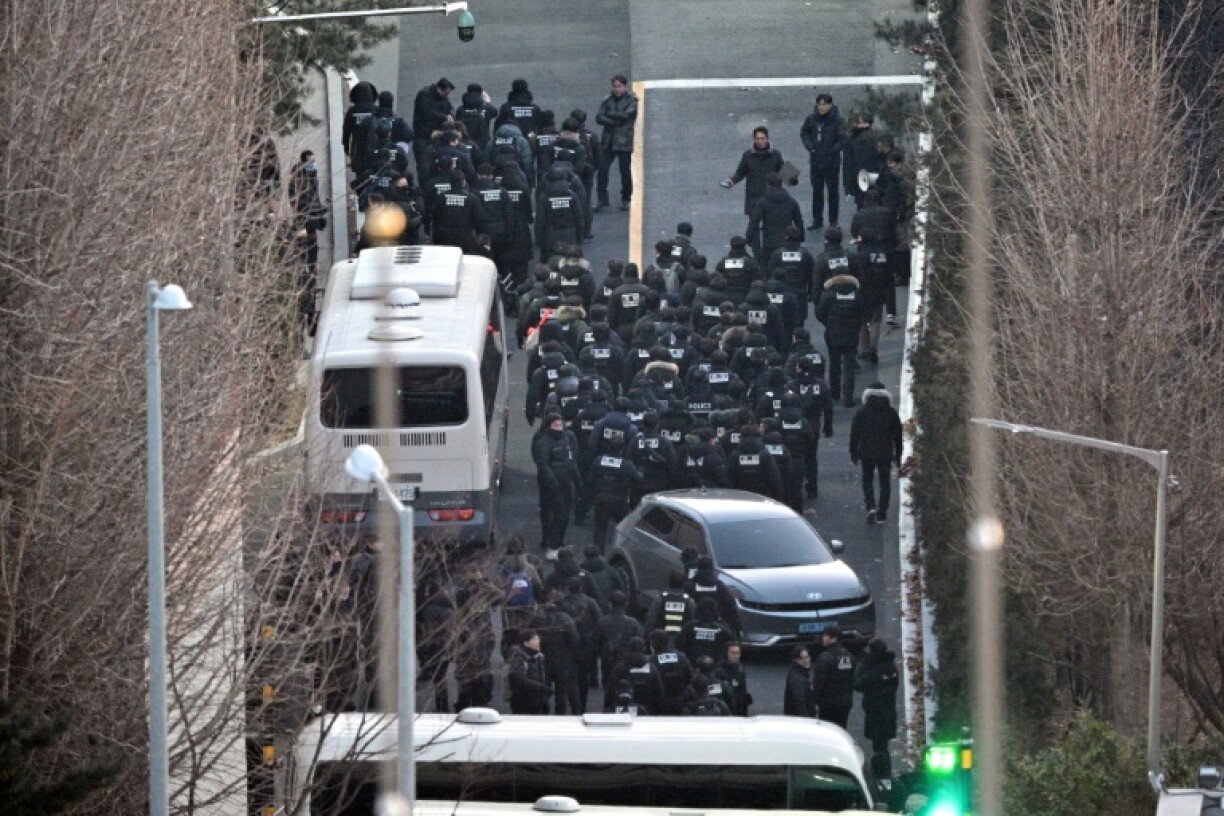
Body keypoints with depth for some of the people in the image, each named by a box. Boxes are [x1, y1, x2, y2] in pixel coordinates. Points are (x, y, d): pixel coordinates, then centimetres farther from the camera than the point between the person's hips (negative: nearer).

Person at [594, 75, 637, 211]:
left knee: (625, 171, 4)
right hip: (608, 140, 3)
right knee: (602, 169, -5)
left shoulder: (631, 100, -2)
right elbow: (599, 118, -1)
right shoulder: (607, 100, 7)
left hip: (624, 141, -3)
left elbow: (626, 115, -17)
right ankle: (602, 200, 0)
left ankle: (625, 199, 20)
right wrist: (613, 122, -17)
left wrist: (609, 115, -8)